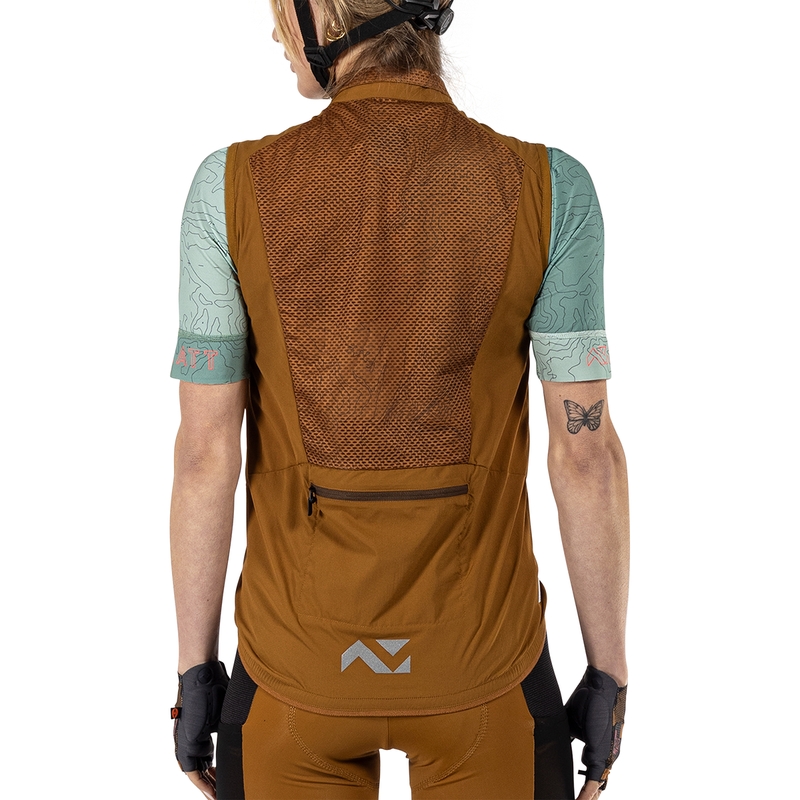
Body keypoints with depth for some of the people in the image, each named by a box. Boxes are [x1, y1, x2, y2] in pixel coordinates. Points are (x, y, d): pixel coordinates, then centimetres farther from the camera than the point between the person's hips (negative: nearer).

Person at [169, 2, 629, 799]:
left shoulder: (234, 187, -12)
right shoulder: (547, 188, -13)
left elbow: (205, 452, -10)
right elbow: (586, 451, -12)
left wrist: (195, 668, 3)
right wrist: (609, 673, 1)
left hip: (297, 669, 1)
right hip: (482, 664, 0)